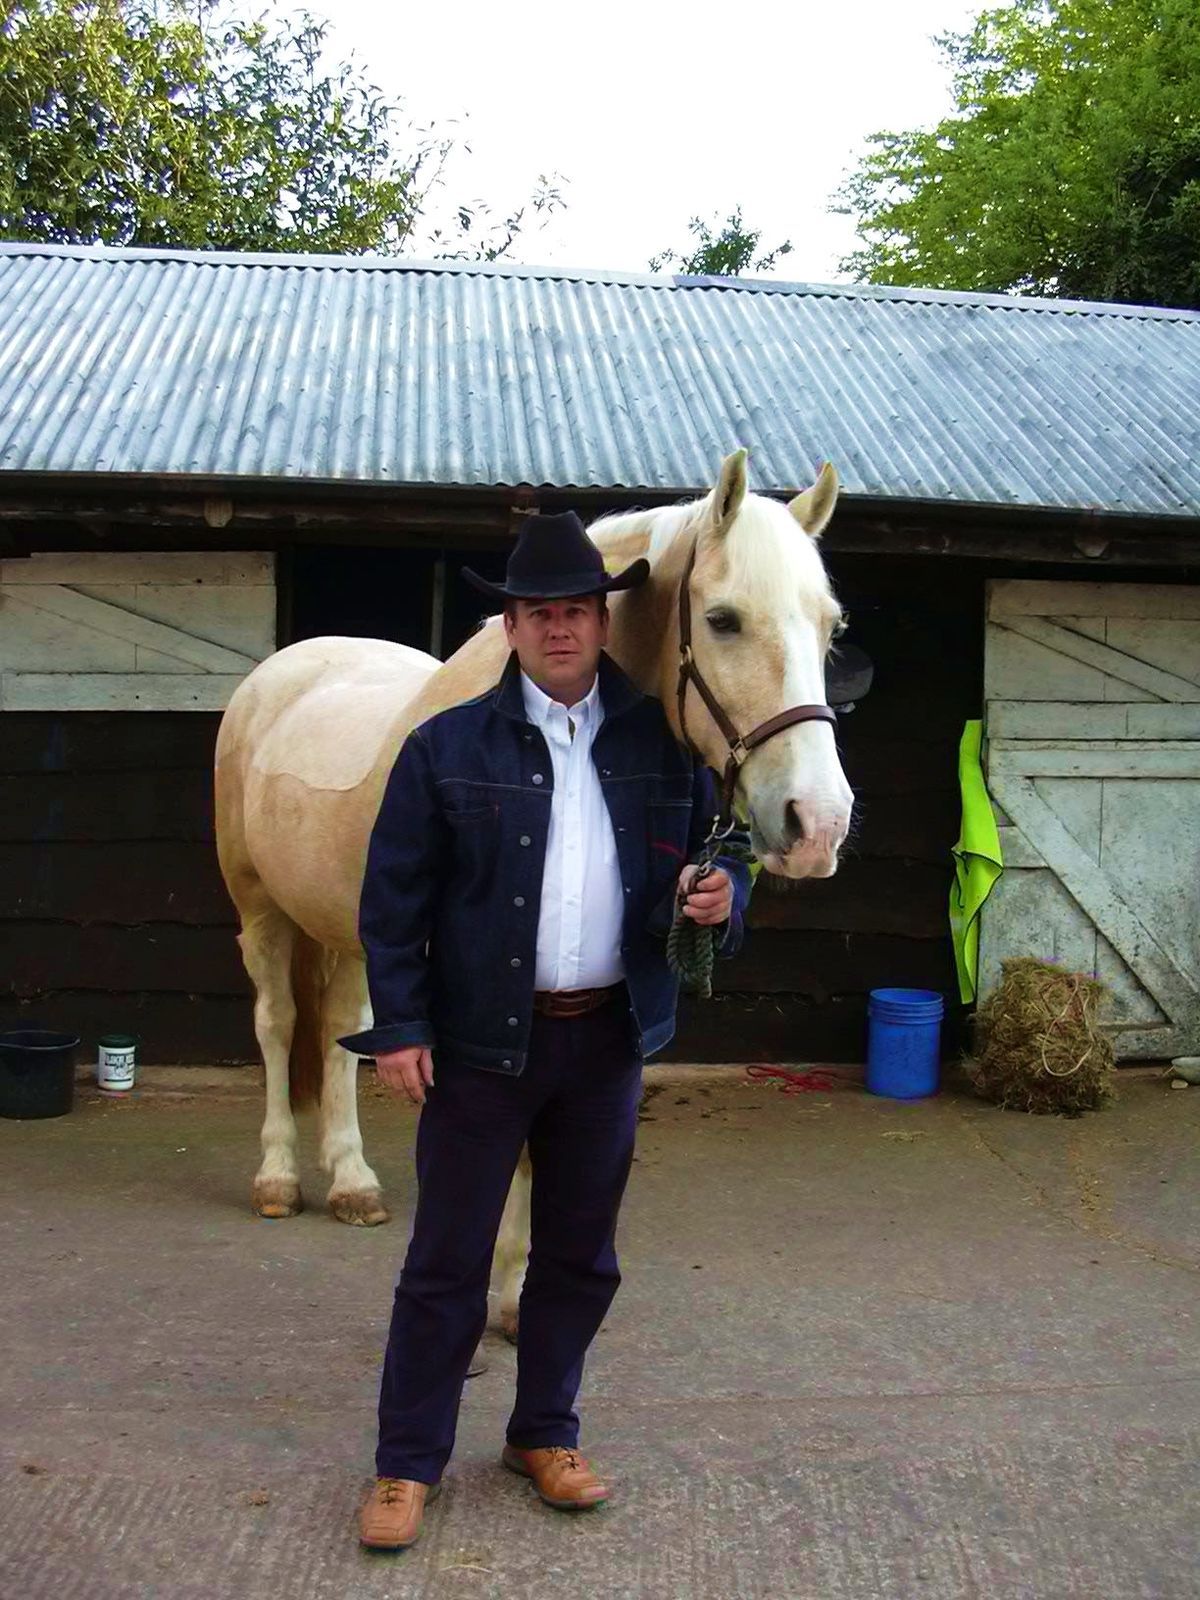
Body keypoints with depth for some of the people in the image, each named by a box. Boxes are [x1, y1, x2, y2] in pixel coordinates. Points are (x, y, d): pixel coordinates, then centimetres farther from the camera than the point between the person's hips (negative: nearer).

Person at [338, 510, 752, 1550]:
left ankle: (545, 1434, 33)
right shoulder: (447, 747, -4)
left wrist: (723, 892, -13)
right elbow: (393, 897, -3)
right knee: (448, 1260, 5)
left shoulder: (662, 740, 3)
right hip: (483, 1037, -3)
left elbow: (717, 843, 11)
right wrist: (399, 1025, -9)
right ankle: (408, 1462, 18)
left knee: (579, 1256, 15)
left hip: (609, 1036, 3)